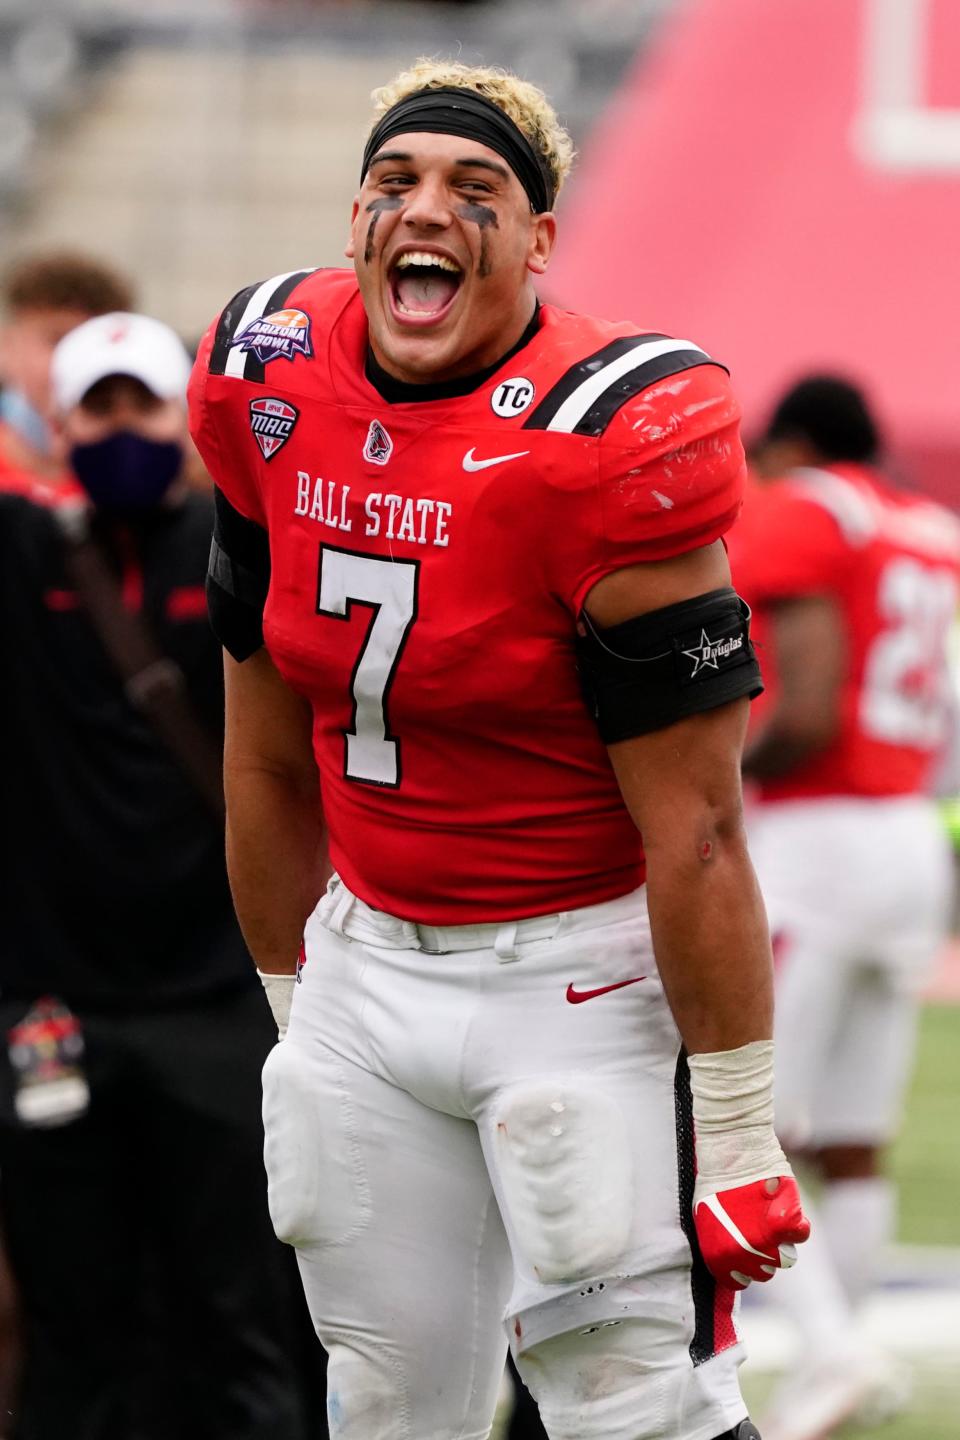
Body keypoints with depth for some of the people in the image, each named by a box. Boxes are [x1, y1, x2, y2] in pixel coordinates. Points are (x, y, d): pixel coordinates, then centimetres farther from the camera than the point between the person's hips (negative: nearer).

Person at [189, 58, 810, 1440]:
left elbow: (694, 832, -17)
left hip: (581, 977, -6)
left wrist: (736, 1134, -16)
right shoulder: (272, 389, -1)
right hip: (371, 960, 6)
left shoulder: (608, 444, -19)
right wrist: (296, 1015, 16)